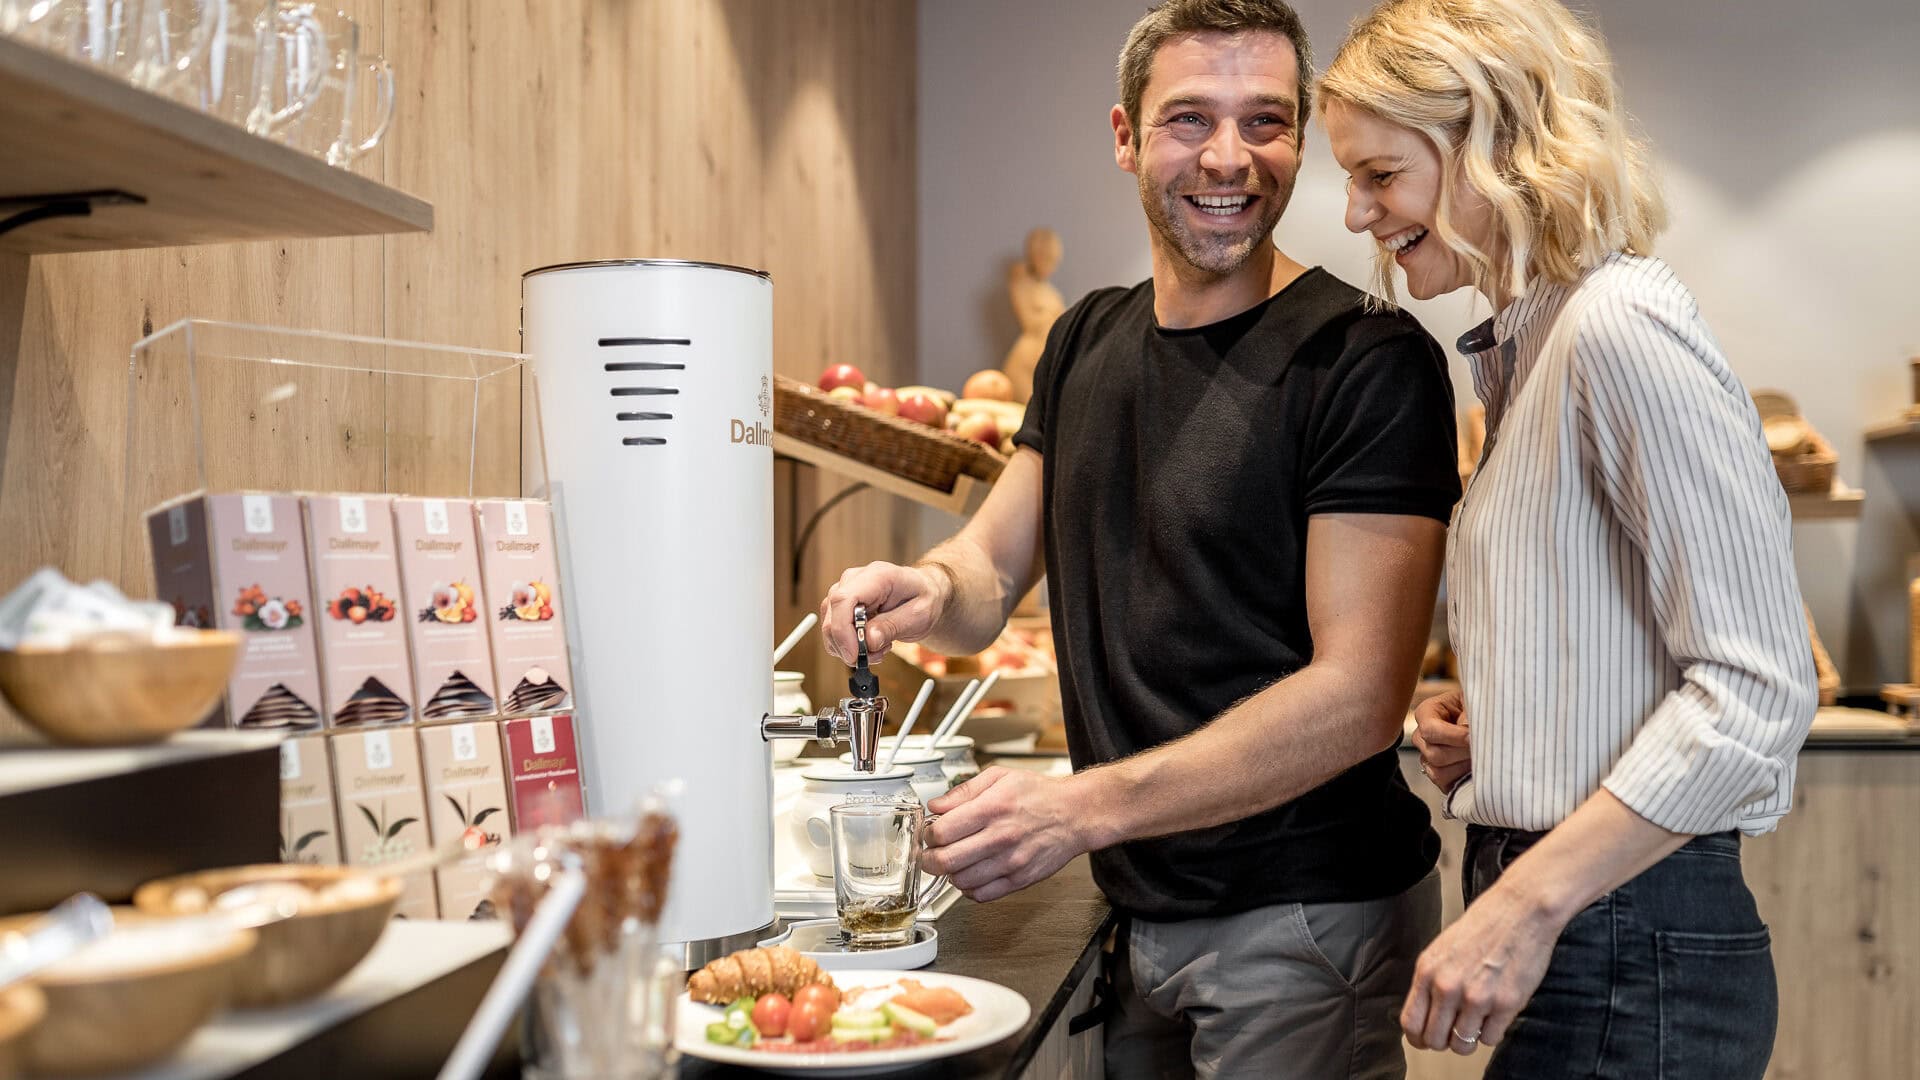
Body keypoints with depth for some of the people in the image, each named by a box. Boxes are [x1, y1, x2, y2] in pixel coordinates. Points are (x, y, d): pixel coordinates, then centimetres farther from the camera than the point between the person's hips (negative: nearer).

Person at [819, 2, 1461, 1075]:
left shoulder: (1368, 360, -15)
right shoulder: (1087, 342, 7)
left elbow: (1359, 695, -21)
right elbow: (993, 568, 8)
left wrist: (1087, 806, -28)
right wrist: (932, 590, -16)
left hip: (1304, 918, -6)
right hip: (1140, 908, 6)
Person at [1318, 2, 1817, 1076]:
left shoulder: (1618, 326, -17)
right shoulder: (1525, 343, 11)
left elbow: (1758, 687, -21)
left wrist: (1524, 905, -22)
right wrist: (1481, 718, 3)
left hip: (1631, 955, -9)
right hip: (1568, 923, 9)